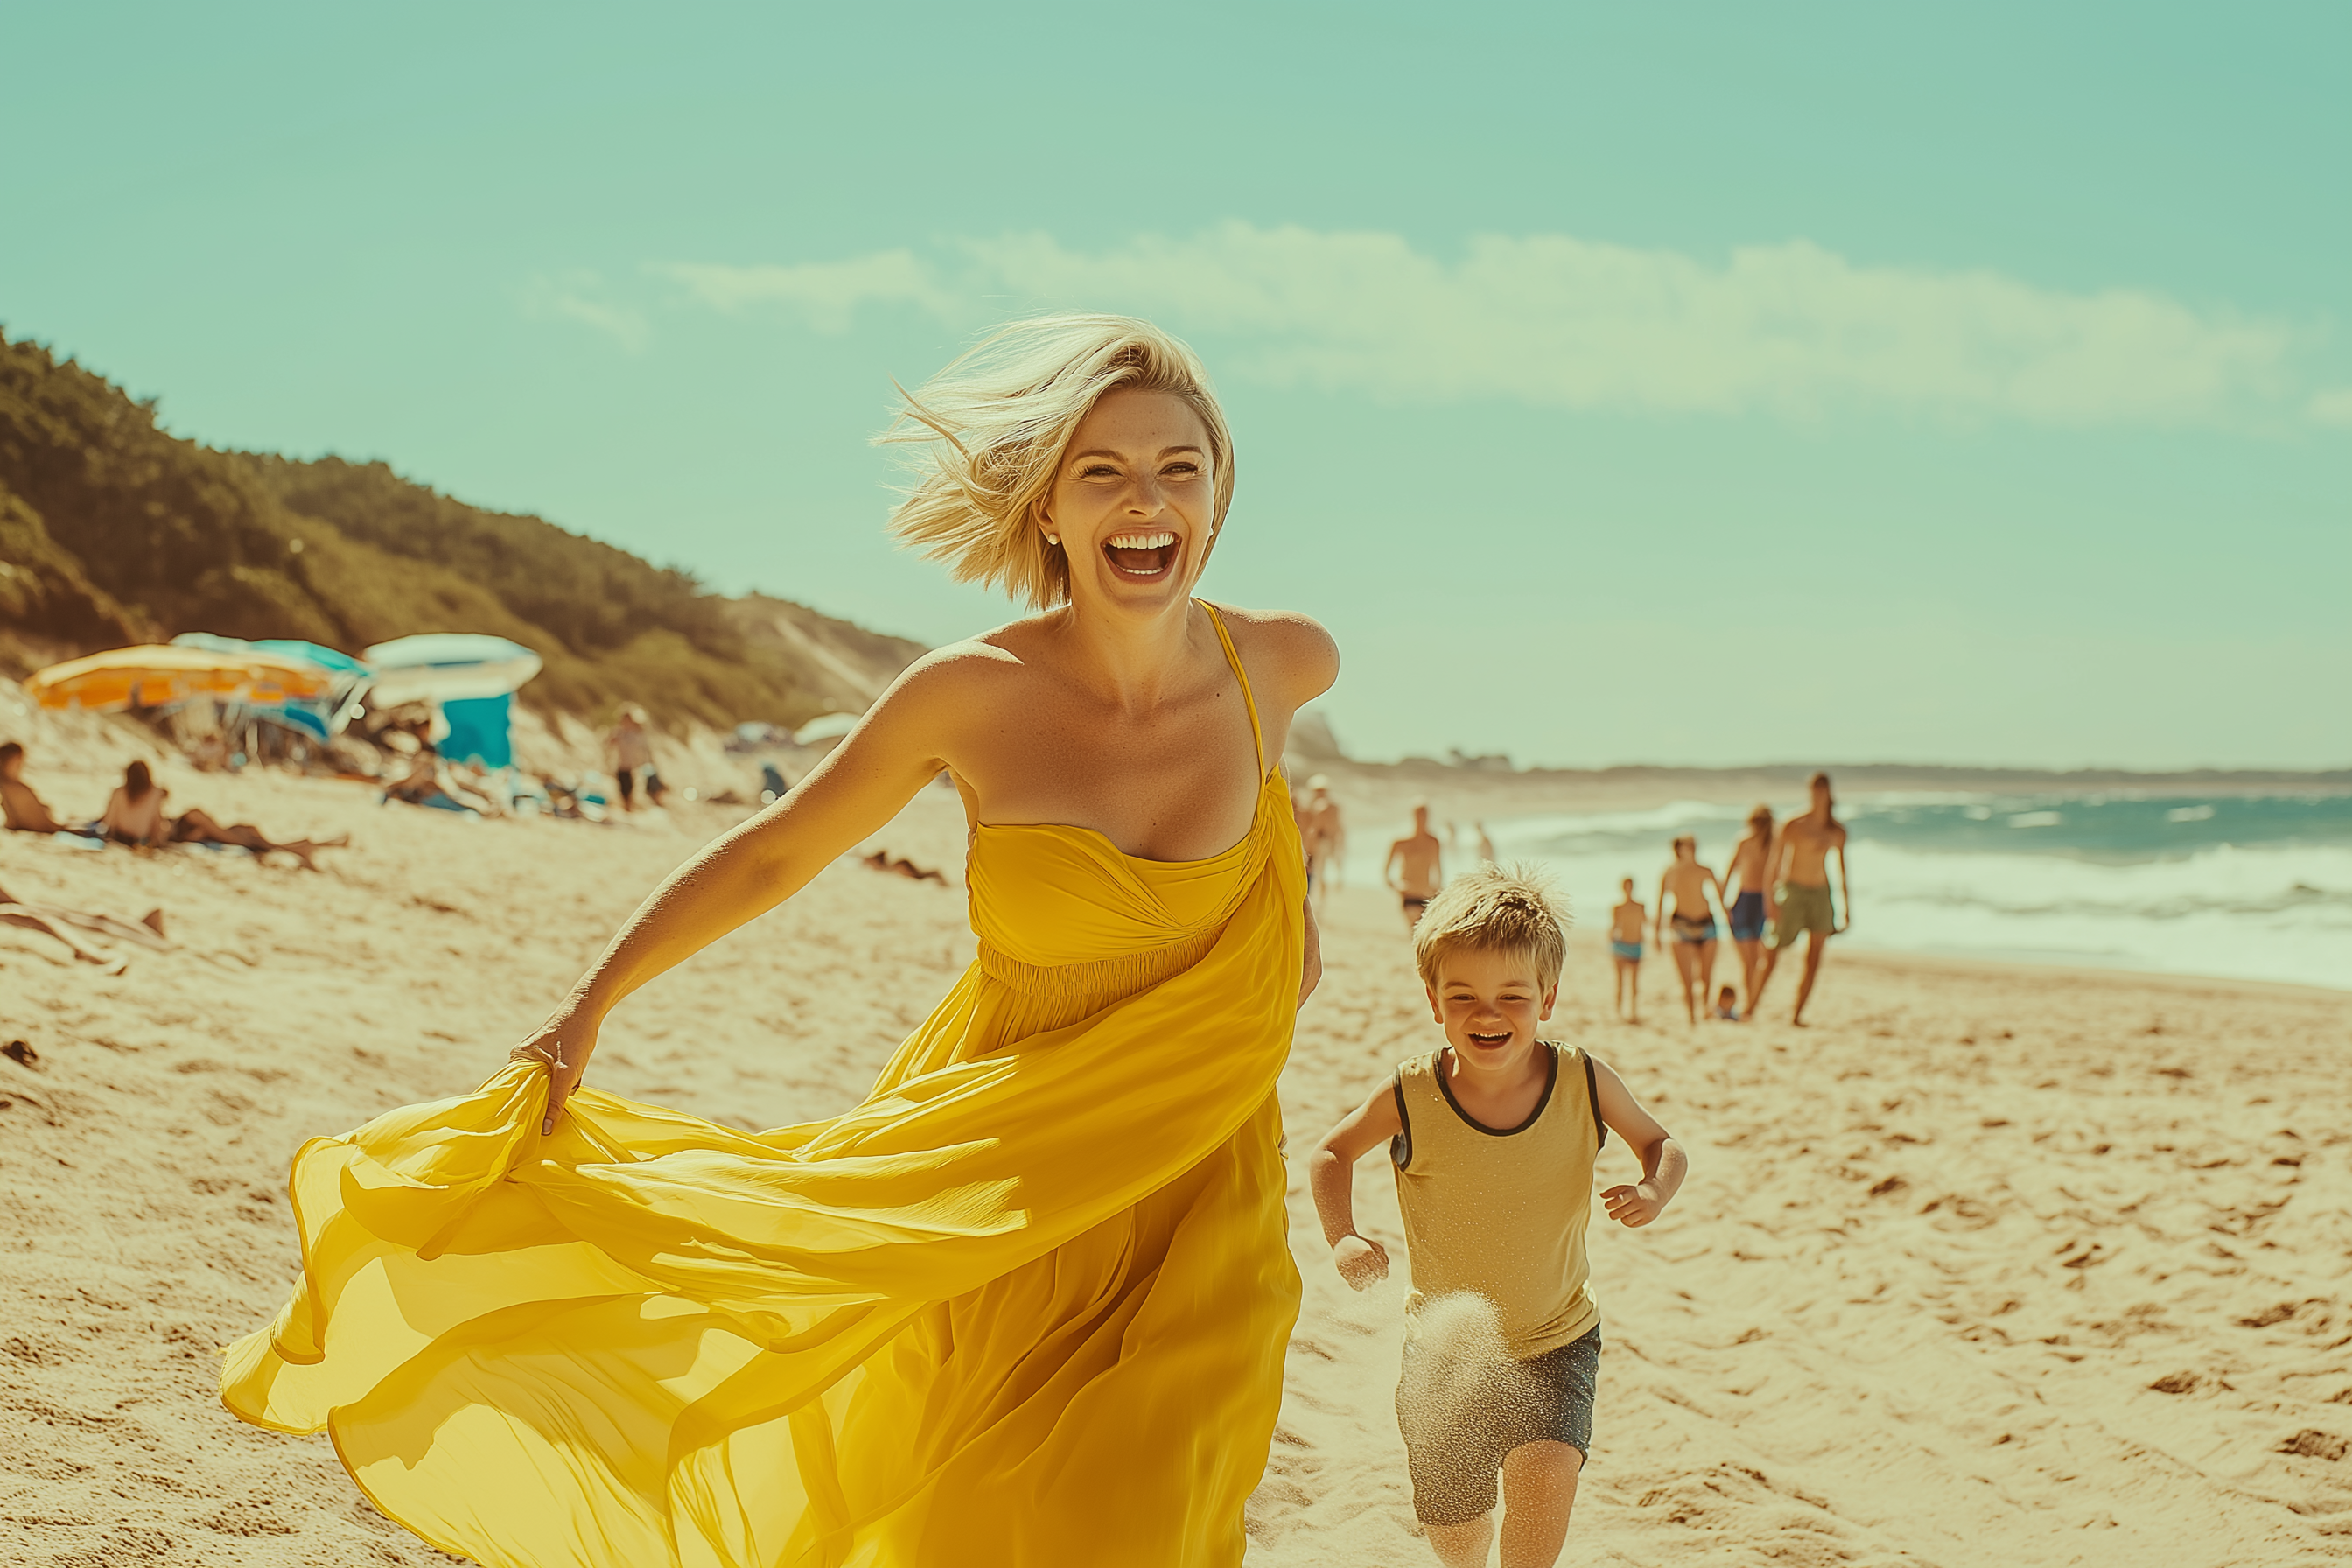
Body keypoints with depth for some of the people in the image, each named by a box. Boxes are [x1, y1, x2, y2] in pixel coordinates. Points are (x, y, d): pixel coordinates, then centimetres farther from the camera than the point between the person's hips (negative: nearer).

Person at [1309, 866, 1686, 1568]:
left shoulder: (1583, 1083, -16)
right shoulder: (1409, 1097, -18)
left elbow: (1661, 1145, 0)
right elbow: (1332, 1152, -1)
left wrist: (1653, 1192, -22)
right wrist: (1343, 1237, -18)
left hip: (1556, 1342, 0)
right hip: (1445, 1347, 1)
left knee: (1546, 1478, -27)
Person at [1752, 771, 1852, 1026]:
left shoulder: (1837, 831, 7)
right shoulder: (1792, 825, -7)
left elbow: (1842, 871, 15)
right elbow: (1773, 864, -7)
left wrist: (1847, 909, 13)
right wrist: (1770, 900, -15)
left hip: (1820, 894, 4)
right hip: (1793, 892, -4)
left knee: (1813, 961, -1)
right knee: (1772, 955, -6)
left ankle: (1797, 1014, 4)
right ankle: (1750, 1006, 5)